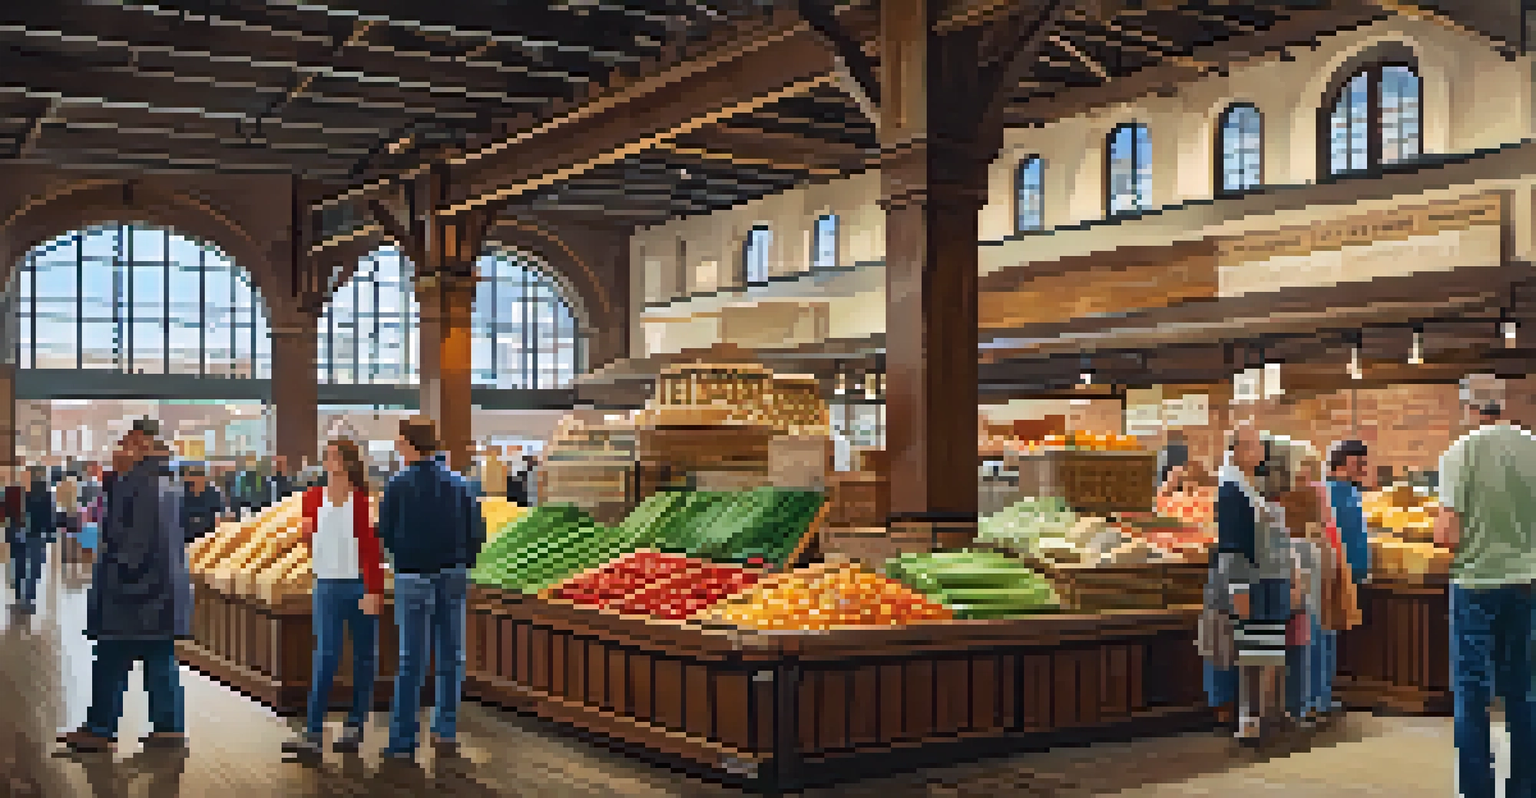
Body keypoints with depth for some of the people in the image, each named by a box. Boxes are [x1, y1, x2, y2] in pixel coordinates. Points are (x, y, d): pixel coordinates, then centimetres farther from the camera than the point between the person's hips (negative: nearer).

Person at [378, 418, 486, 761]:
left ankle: (402, 739, 4)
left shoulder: (399, 486, -8)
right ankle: (446, 731, 12)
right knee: (450, 656, 10)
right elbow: (476, 531, 3)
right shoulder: (456, 483, 3)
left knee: (411, 660, 1)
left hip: (414, 578, -3)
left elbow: (385, 533, -4)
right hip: (453, 577, 3)